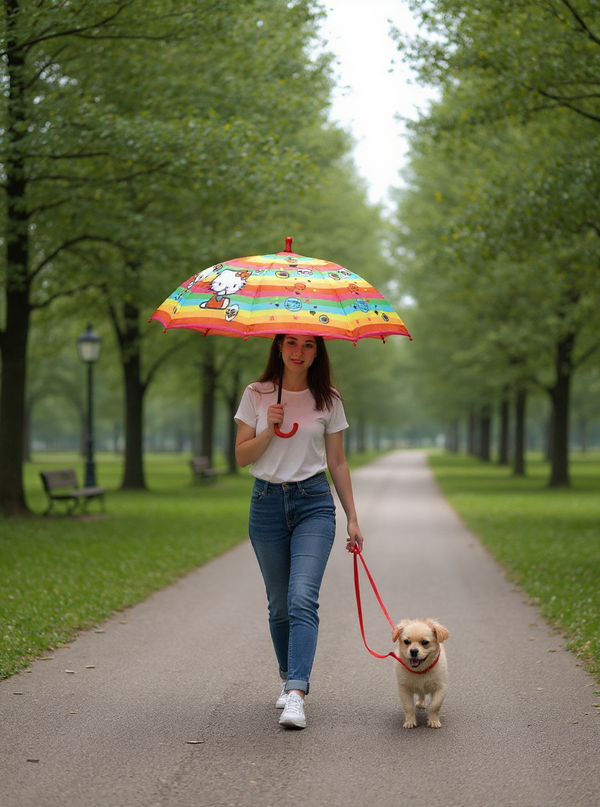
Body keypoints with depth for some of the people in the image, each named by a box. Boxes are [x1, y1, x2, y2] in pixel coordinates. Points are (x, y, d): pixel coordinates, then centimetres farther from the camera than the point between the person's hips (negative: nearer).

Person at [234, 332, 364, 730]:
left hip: (314, 503, -1)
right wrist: (270, 429, -14)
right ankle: (290, 679, 27)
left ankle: (296, 695, -24)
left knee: (303, 597, -17)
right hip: (267, 503, 2)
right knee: (279, 604, 7)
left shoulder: (328, 400, 5)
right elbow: (242, 455, 3)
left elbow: (337, 462, 9)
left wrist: (353, 517, 7)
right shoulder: (257, 395, 4)